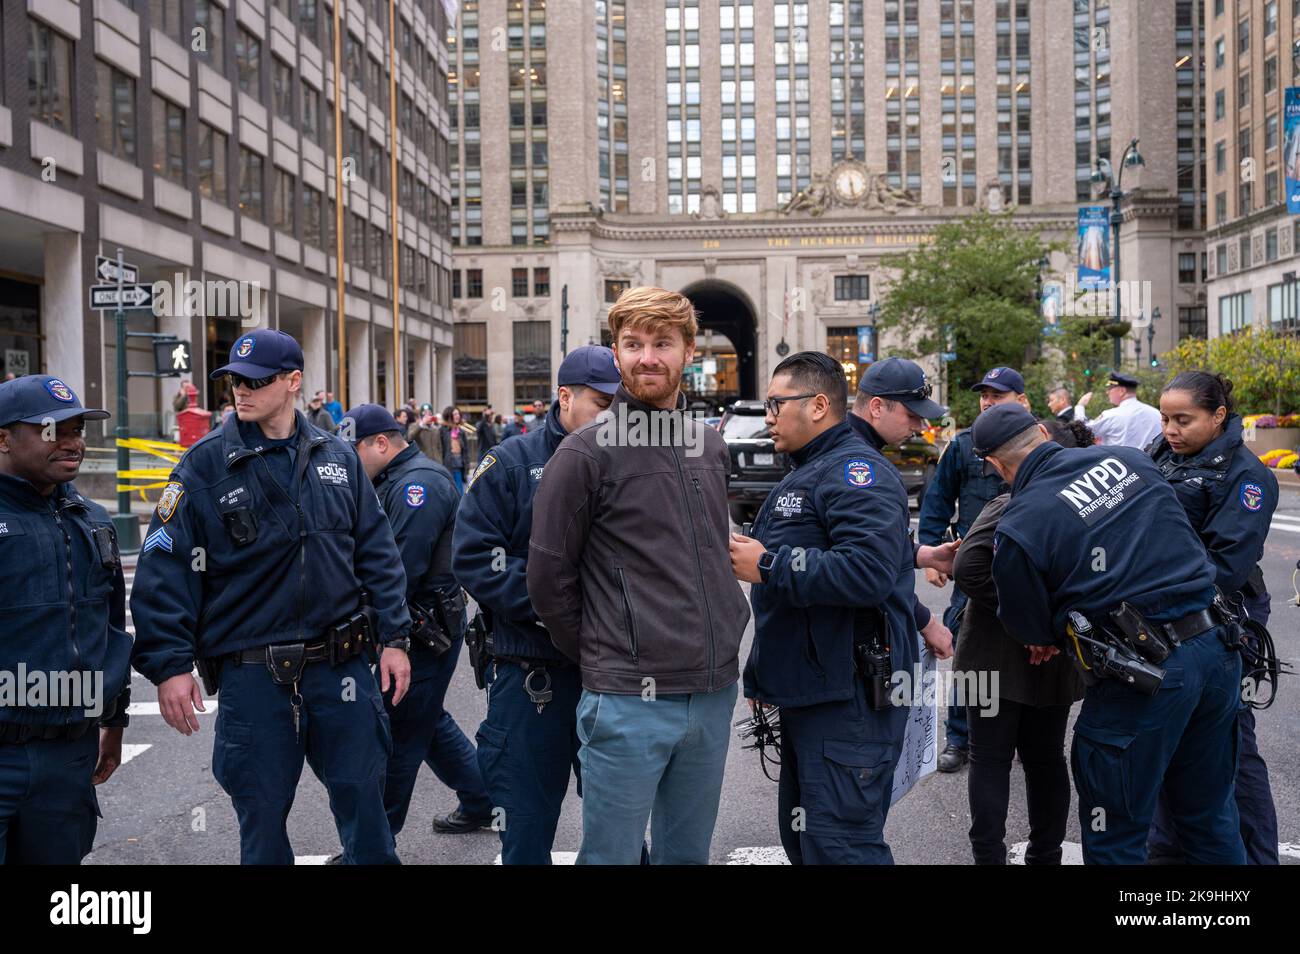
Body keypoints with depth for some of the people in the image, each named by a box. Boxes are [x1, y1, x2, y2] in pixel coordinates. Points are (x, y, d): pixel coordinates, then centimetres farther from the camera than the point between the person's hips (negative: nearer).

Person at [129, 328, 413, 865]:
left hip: (341, 664, 2)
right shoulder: (206, 465, -4)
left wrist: (394, 639, 4)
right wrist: (168, 665, -12)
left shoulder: (337, 457, 5)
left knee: (361, 793, 11)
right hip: (252, 674, -2)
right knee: (262, 811, 9)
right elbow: (167, 569, -6)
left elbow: (375, 554, 8)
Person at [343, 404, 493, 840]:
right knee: (428, 722, 19)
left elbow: (403, 569, -24)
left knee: (401, 736, -2)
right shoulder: (395, 480, 16)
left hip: (427, 630, -10)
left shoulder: (419, 484, -17)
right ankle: (482, 801, 31)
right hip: (422, 626, 10)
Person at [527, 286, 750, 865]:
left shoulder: (711, 447, 10)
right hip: (630, 700, -5)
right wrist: (598, 659, 1)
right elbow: (549, 579, -5)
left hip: (715, 692, 6)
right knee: (612, 855, 5)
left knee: (687, 853, 17)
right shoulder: (587, 451, -8)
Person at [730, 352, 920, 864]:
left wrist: (767, 567, -20)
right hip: (805, 696, 11)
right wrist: (761, 673, 28)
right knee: (802, 838, 17)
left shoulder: (856, 472, -13)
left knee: (838, 845, -9)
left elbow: (868, 572, -30)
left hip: (849, 701, -11)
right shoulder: (805, 473, 20)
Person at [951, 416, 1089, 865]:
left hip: (998, 655, -5)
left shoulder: (1010, 507, -17)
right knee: (1046, 758, 18)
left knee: (990, 760, 4)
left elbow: (967, 568, -26)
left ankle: (989, 854, 5)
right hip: (1056, 657, 5)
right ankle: (1045, 854, 28)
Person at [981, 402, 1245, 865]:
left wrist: (1054, 637, 23)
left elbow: (1030, 631, -2)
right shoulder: (1128, 458, 6)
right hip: (1217, 650, 6)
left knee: (1116, 837, 11)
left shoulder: (1017, 528, -11)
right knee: (1210, 816, 23)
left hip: (1145, 675, -6)